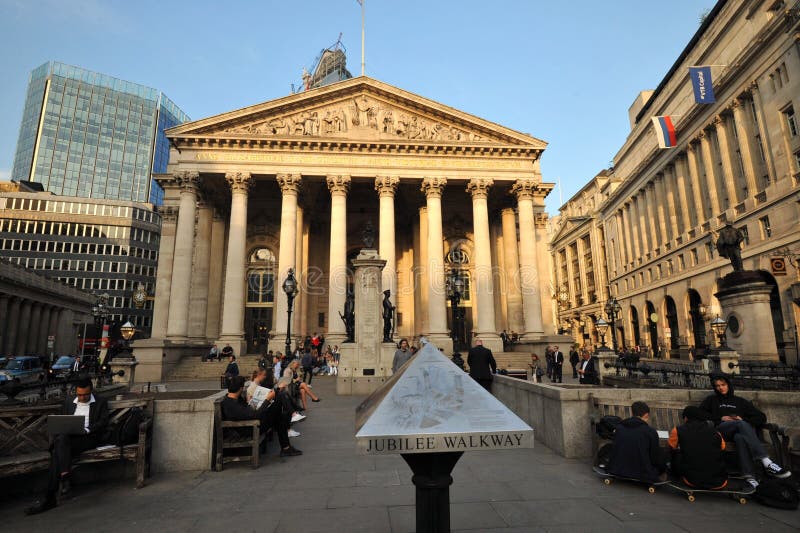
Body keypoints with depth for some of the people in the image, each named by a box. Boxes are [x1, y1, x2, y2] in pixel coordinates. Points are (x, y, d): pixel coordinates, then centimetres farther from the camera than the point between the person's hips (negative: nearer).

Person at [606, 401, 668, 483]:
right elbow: (655, 457, -2)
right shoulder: (650, 432, -12)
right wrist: (662, 472, 17)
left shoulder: (619, 428, 0)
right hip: (642, 476, -4)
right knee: (663, 454, 15)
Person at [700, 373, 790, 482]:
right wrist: (720, 418, 0)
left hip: (739, 432, 2)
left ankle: (749, 476, -55)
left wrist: (744, 420, 0)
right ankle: (766, 462, -49)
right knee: (740, 424, -36)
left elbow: (762, 417, 19)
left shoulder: (740, 401, 26)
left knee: (740, 437, -39)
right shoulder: (711, 400, 24)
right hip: (720, 430, -1)